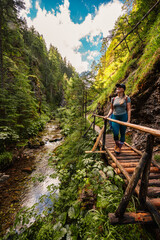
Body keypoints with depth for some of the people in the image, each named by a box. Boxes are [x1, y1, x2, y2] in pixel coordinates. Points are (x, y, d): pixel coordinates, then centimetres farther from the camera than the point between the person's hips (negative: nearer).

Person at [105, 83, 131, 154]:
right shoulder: (113, 99, 10)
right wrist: (108, 115, 1)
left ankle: (119, 147, 24)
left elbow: (129, 110, -3)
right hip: (115, 117, 2)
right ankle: (116, 144, 22)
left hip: (123, 117, -2)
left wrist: (128, 120, -11)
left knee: (122, 134, 6)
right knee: (115, 133, -8)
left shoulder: (127, 98, 1)